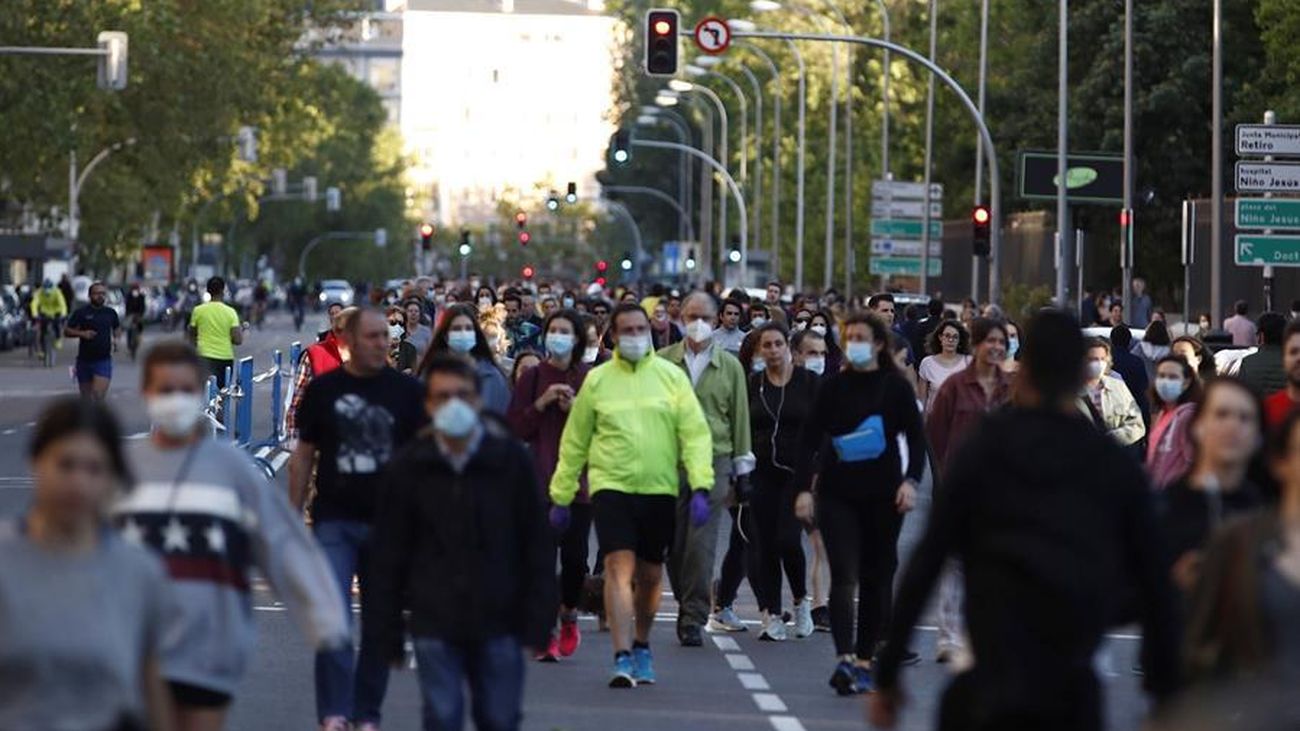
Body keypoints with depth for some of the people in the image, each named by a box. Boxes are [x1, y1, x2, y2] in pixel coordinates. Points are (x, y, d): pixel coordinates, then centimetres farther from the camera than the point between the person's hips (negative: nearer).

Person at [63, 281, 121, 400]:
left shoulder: (110, 313, 6)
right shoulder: (81, 312, -2)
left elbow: (117, 328, 25)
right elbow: (66, 331, -1)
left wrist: (115, 338, 4)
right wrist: (82, 333, -18)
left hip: (104, 360, 0)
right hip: (84, 360, 0)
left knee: (98, 394, -17)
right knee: (86, 398, 10)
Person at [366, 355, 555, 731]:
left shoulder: (511, 459, -1)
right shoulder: (409, 467, 0)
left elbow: (536, 545, 3)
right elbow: (388, 555, 4)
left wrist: (537, 620, -1)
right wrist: (385, 634, 1)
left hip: (498, 619, 0)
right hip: (434, 623, 0)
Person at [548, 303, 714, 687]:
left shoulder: (671, 376, 5)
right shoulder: (597, 380, 4)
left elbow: (695, 434, 1)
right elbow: (574, 442, 10)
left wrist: (701, 487, -10)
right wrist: (561, 496, 9)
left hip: (660, 490, 2)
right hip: (611, 487, -2)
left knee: (650, 575, 12)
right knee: (619, 567, -15)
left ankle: (641, 645, 33)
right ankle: (622, 658, -18)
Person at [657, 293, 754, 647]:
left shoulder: (730, 366, 10)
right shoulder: (663, 362, 6)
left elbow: (739, 417, 13)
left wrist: (742, 467, 12)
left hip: (713, 462, -1)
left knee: (701, 543, -7)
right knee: (674, 542, 3)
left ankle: (694, 618, -3)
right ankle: (688, 606, 21)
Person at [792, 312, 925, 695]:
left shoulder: (895, 387, 1)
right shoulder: (833, 386, 3)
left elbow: (917, 437, 3)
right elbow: (810, 438, 3)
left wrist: (911, 480, -12)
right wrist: (803, 488, -6)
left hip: (883, 496, 1)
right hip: (838, 494, 0)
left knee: (876, 578, 6)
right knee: (844, 575, -12)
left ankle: (865, 659, 15)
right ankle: (845, 659, -21)